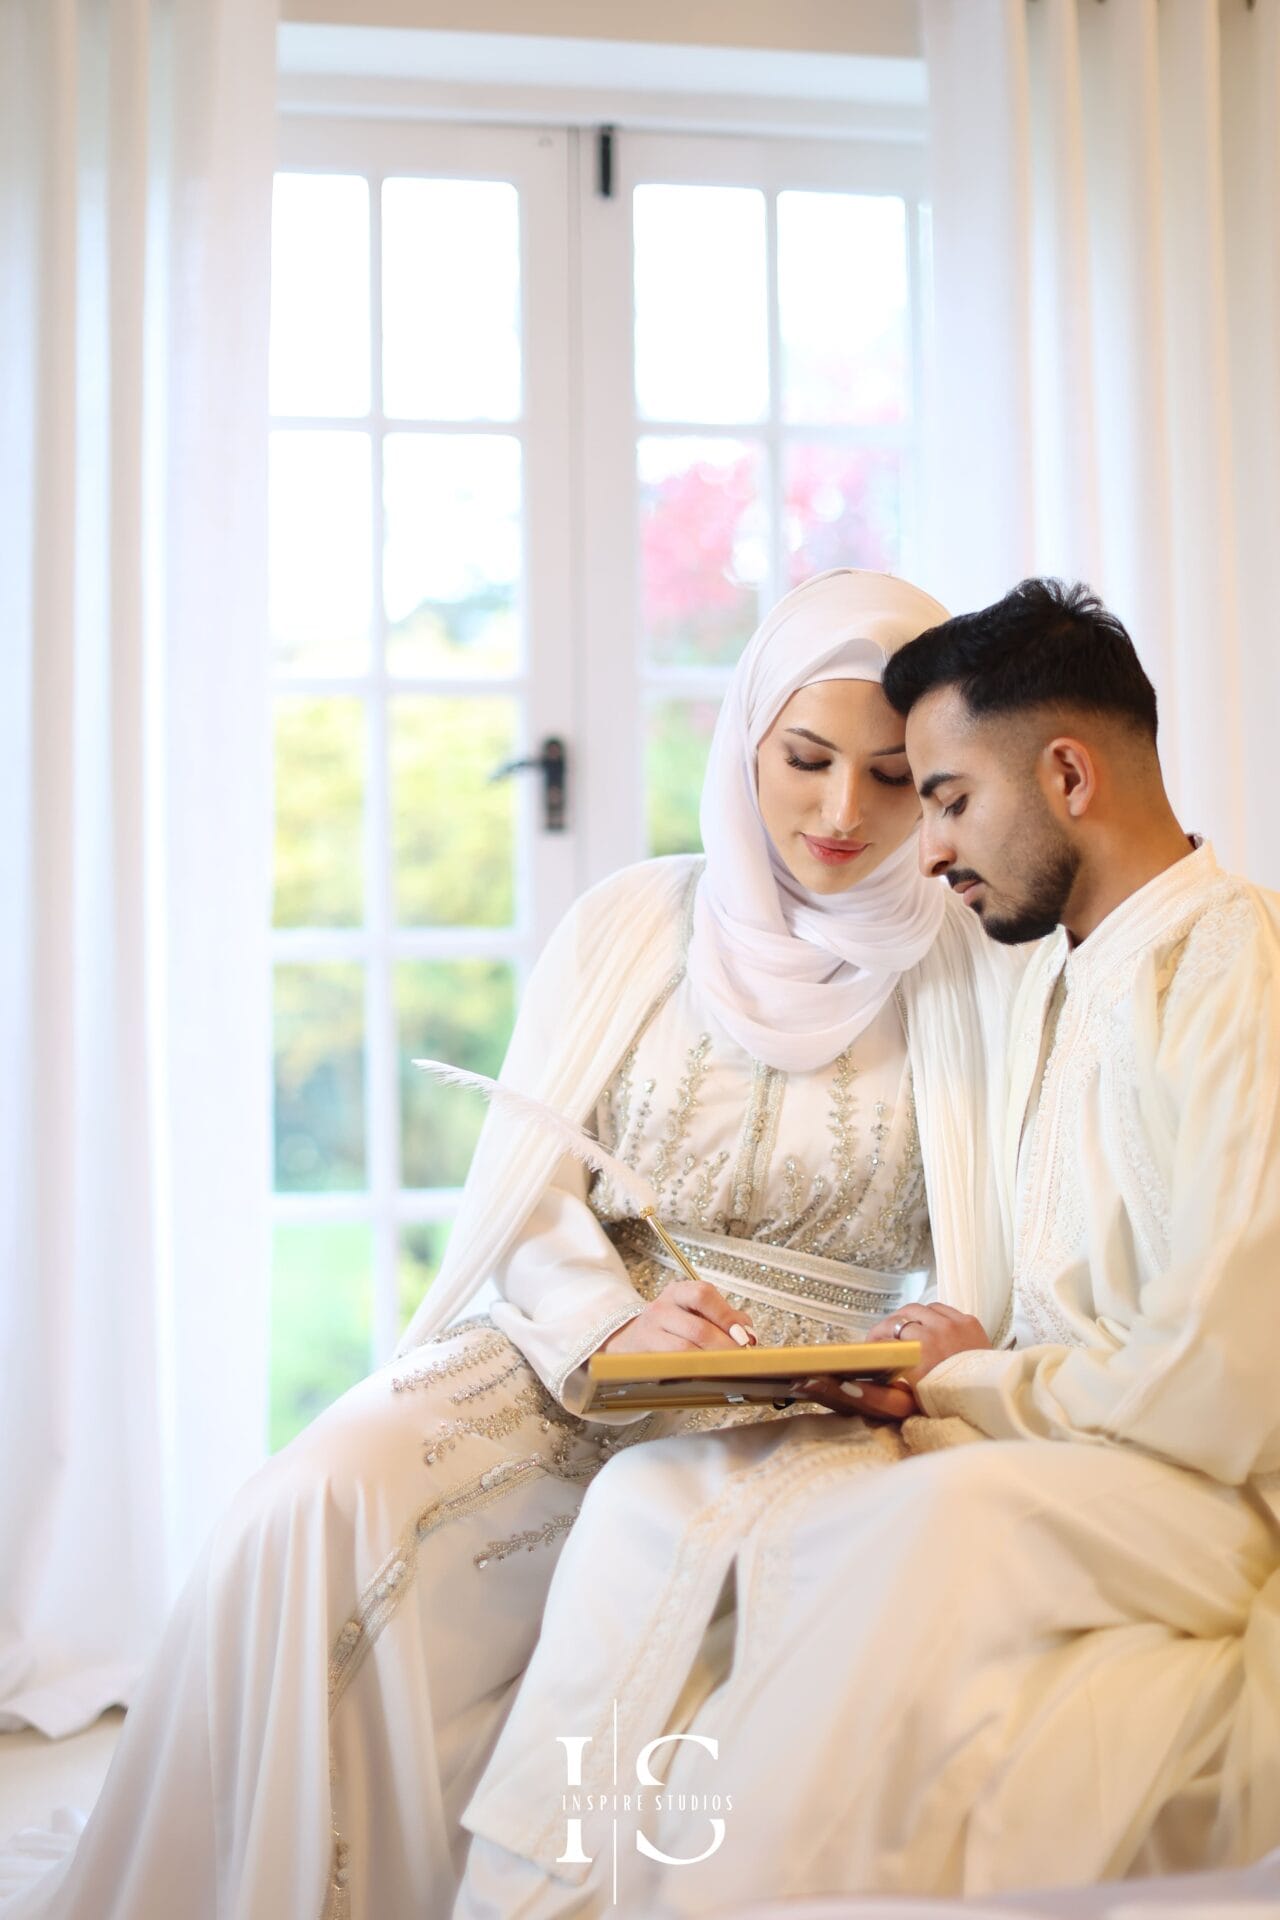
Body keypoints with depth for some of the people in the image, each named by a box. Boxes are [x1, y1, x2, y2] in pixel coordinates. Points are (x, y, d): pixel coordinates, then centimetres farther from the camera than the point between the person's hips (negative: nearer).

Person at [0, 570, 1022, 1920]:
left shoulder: (974, 976, 4)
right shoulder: (629, 926, 7)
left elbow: (992, 1271, 5)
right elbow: (532, 1188, 3)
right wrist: (615, 1328, -17)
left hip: (812, 1414, -1)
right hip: (562, 1354, 2)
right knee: (321, 1501, -26)